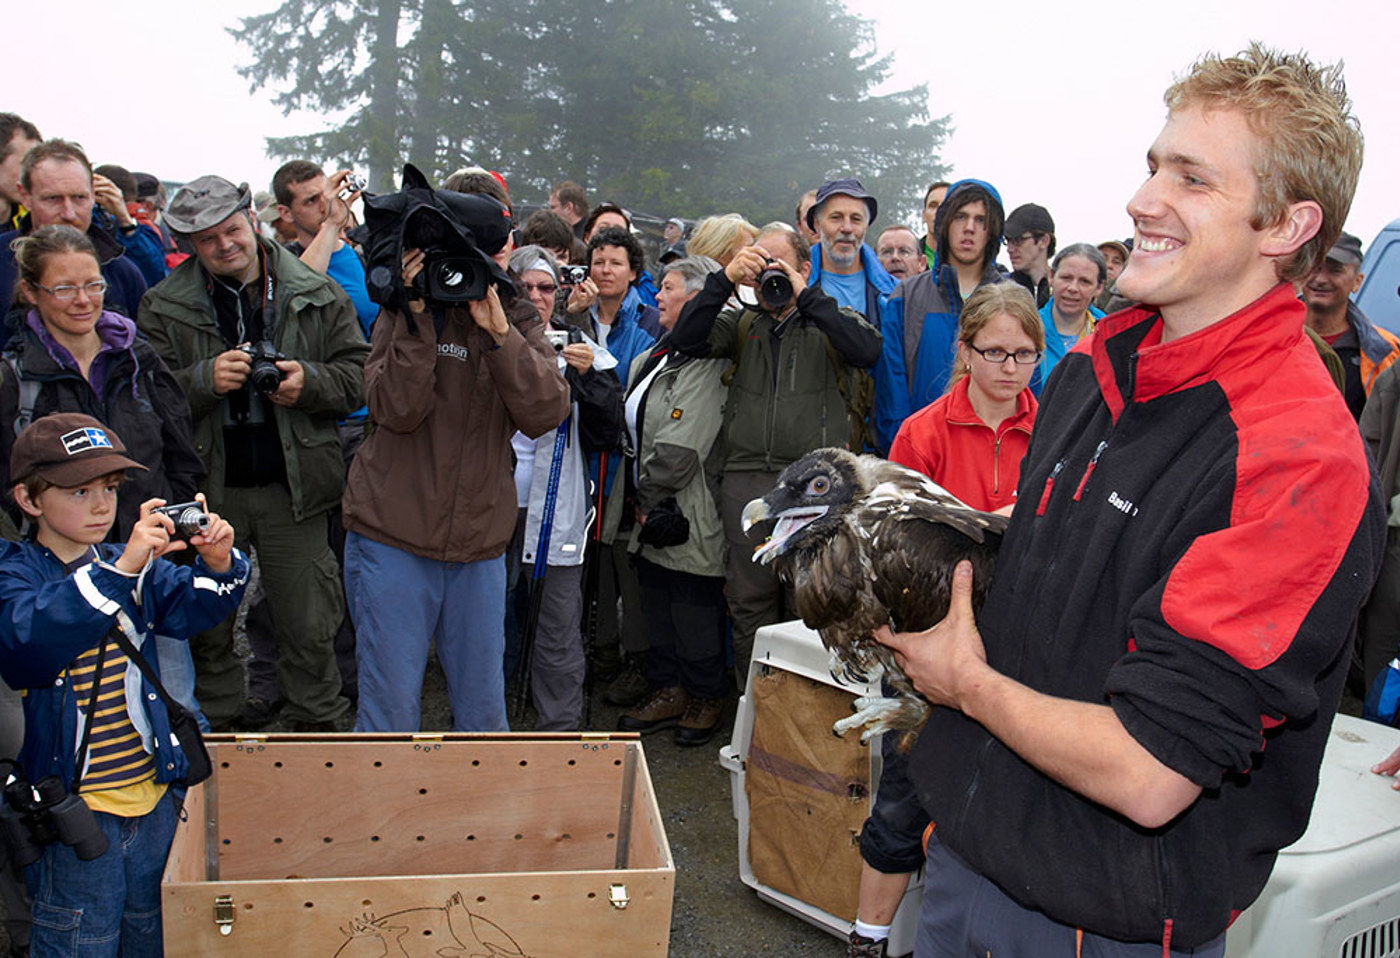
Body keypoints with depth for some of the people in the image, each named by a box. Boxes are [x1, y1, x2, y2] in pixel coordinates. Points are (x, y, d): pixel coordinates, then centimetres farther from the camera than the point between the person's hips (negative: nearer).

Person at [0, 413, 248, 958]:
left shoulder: (138, 566, 6)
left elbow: (192, 606, -4)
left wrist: (218, 564, -25)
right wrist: (120, 572, -41)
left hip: (153, 795, 5)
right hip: (72, 809, -5)